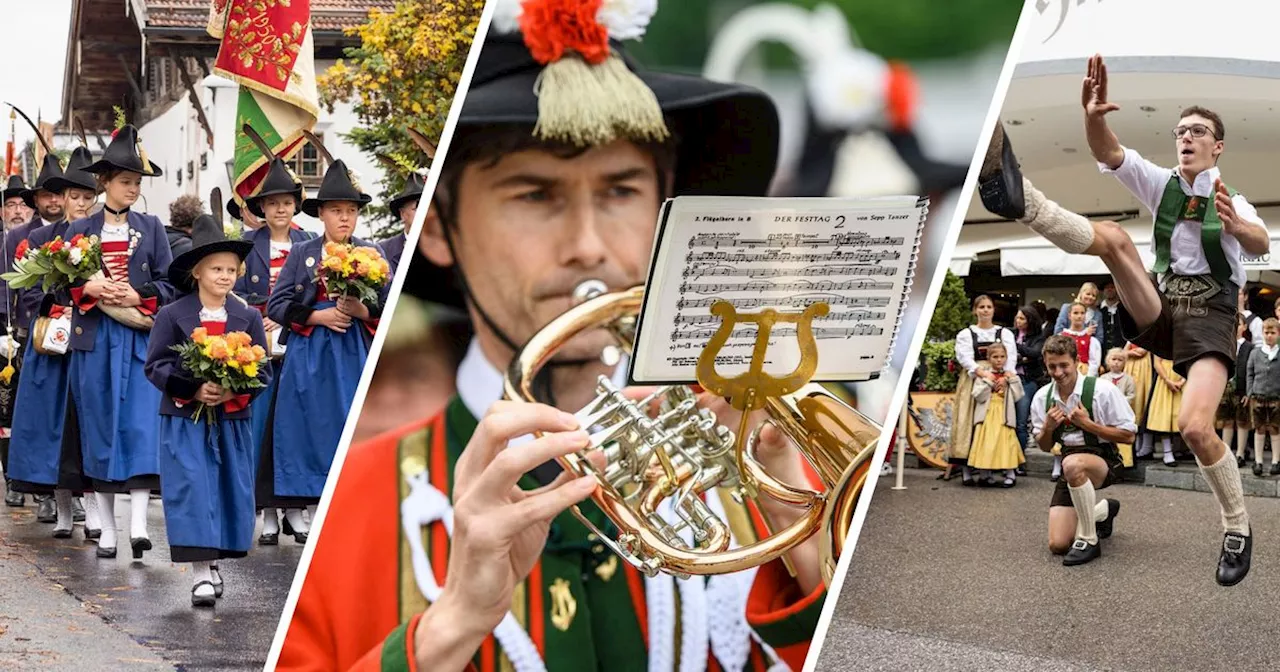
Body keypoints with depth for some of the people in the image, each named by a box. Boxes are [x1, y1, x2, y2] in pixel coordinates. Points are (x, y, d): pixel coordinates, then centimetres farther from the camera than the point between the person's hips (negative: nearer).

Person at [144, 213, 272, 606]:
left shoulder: (249, 318, 4)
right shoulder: (172, 316, -3)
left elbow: (263, 371, 3)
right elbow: (156, 366, -3)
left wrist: (234, 391, -15)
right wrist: (194, 389, -17)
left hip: (232, 420, 3)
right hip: (184, 419, -3)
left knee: (230, 489, 6)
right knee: (191, 488, -8)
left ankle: (213, 562, 21)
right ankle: (200, 572, -7)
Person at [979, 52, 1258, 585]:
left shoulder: (1232, 201, -2)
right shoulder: (1160, 183, 5)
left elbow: (1261, 243, -25)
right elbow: (1109, 154, -14)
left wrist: (1236, 226, -49)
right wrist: (1094, 117, -36)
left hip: (1210, 318, -3)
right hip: (1158, 312, 3)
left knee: (1194, 427, -24)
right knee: (1112, 238, -22)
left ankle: (1238, 528, -3)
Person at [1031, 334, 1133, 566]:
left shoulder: (1101, 390, -13)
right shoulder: (1042, 398, 1)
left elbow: (1128, 435, -11)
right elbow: (1044, 446, 12)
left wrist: (1087, 424, -19)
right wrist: (1048, 428, -10)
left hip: (1103, 460, -5)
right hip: (1070, 467, 5)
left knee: (1072, 464, -43)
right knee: (1058, 545, -6)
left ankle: (1088, 540, -27)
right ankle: (1102, 511, 27)